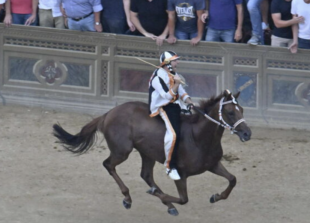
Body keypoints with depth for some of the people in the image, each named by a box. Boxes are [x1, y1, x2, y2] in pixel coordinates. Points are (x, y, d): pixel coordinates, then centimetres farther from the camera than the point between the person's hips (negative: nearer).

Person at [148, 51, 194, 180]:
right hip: (161, 108, -10)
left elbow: (181, 93, 20)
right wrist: (176, 85, -30)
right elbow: (167, 96, -20)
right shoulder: (159, 77, -15)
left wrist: (189, 101, 2)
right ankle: (170, 167, -21)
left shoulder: (174, 74, 15)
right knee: (173, 133, -28)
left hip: (174, 106, 10)